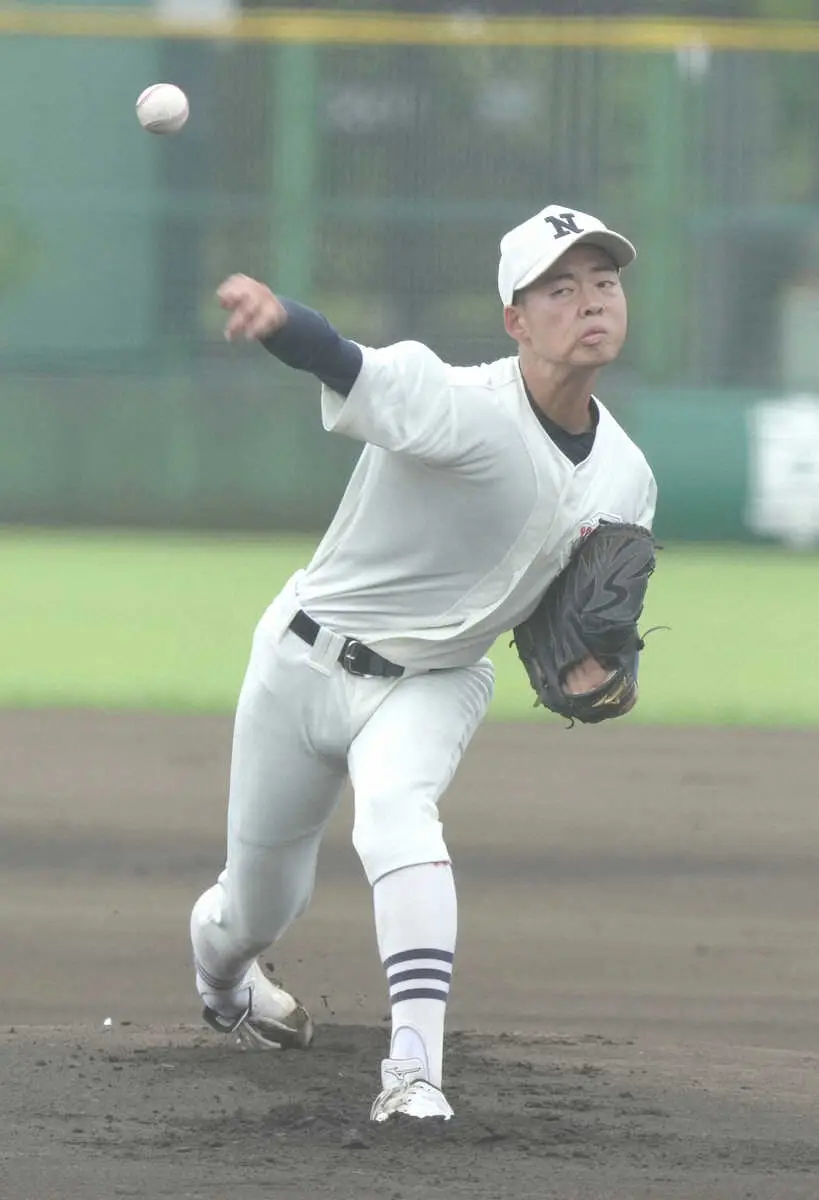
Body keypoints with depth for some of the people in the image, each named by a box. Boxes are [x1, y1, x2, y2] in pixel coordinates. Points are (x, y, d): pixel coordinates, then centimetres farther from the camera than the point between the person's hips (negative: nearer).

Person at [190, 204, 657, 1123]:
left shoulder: (625, 479, -6)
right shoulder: (459, 406, -28)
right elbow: (350, 368, -49)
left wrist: (594, 663, -14)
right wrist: (275, 317, -72)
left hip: (436, 686, 3)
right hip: (309, 660, -3)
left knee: (396, 807, -32)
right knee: (256, 904, 13)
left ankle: (415, 1071, -39)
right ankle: (217, 972, 52)